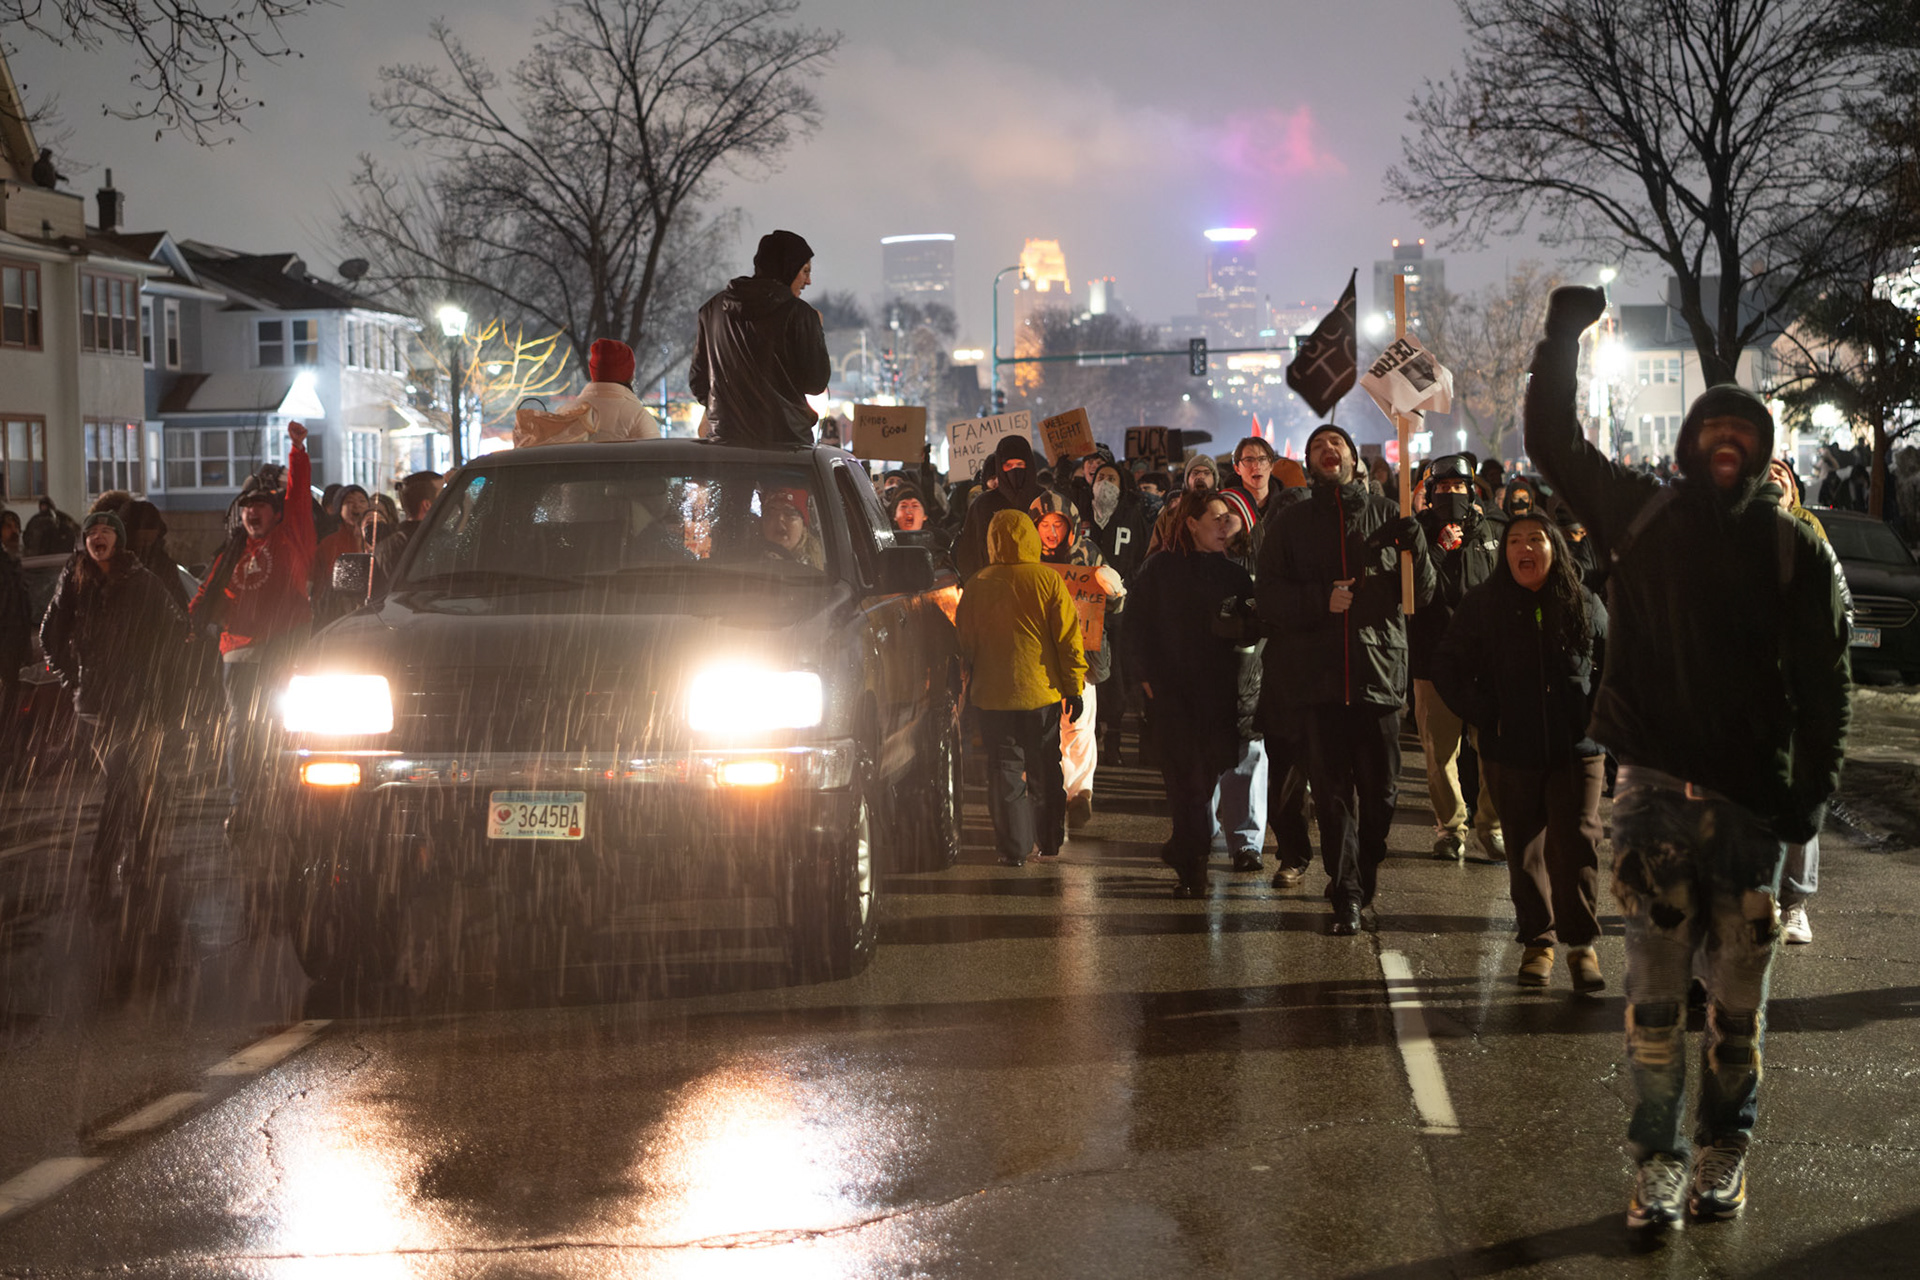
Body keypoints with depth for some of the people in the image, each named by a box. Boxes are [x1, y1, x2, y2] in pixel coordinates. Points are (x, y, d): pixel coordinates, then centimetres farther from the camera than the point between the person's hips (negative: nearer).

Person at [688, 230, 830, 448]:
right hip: (784, 437, -4)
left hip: (725, 438, 5)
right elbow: (815, 383, -1)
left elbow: (697, 379, 16)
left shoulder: (714, 308, 11)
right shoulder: (798, 314, -5)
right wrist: (817, 332, 13)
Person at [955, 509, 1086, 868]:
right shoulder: (1048, 581, -8)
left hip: (993, 694, 0)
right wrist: (1074, 688, 3)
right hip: (1042, 691, 0)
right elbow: (1068, 638, -5)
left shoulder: (978, 585, -4)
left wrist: (969, 686, 18)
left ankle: (1013, 848, 0)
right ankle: (1049, 841, 25)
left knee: (1005, 770, 4)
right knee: (1045, 770, 15)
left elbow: (964, 640, 5)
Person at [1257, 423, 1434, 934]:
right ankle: (1347, 897, 2)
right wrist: (1323, 601, -13)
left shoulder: (1387, 516, 9)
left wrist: (1412, 541, -14)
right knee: (1333, 789, -2)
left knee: (1381, 788, 2)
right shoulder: (1291, 523, 11)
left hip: (1380, 670, 0)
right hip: (1318, 674, 0)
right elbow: (1270, 597, 4)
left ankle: (1363, 871, 24)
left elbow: (1421, 593, 4)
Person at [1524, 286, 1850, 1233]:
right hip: (1655, 789, 1)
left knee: (1738, 992, 5)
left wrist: (1814, 790, -4)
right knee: (1655, 985, -1)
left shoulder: (1790, 550, 2)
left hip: (1750, 798, 0)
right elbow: (1553, 440, 13)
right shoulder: (1641, 516, 6)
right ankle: (1659, 1158, 6)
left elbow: (1823, 680, 2)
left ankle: (1725, 1149, 19)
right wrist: (1565, 332, 7)